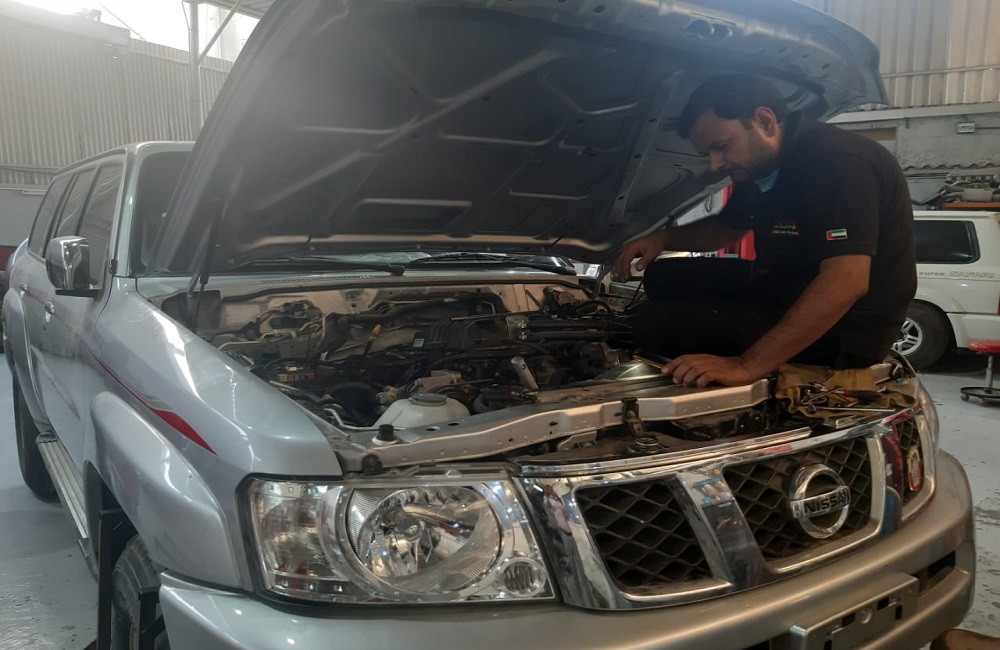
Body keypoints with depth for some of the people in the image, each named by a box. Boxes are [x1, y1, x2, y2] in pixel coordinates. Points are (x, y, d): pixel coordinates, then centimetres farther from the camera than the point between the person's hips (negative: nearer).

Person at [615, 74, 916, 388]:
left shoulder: (836, 162, -26)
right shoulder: (760, 167, 4)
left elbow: (847, 283, -37)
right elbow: (727, 227, 23)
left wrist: (749, 366, -40)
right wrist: (663, 238, 2)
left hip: (844, 333, -10)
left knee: (656, 322, -16)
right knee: (665, 278, 8)